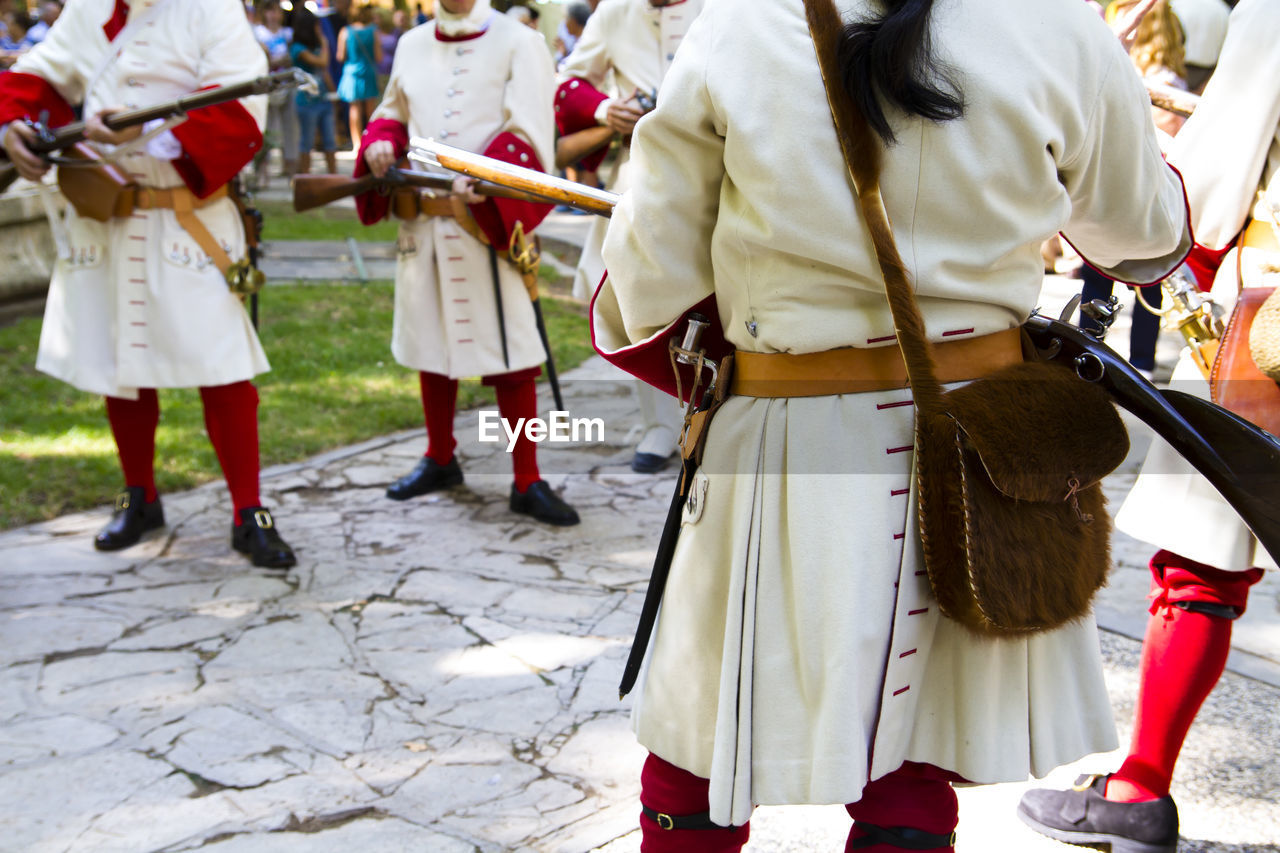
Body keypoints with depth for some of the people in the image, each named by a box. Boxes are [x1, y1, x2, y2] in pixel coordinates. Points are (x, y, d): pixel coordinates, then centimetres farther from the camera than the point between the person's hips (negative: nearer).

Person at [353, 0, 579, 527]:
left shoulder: (518, 43, -3)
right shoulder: (412, 45, 14)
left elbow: (528, 134, -13)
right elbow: (393, 114, 25)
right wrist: (380, 143, 1)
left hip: (489, 221, -5)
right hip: (423, 219, 5)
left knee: (509, 350, -4)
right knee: (431, 341, 14)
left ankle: (526, 482, 4)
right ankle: (440, 459, 31)